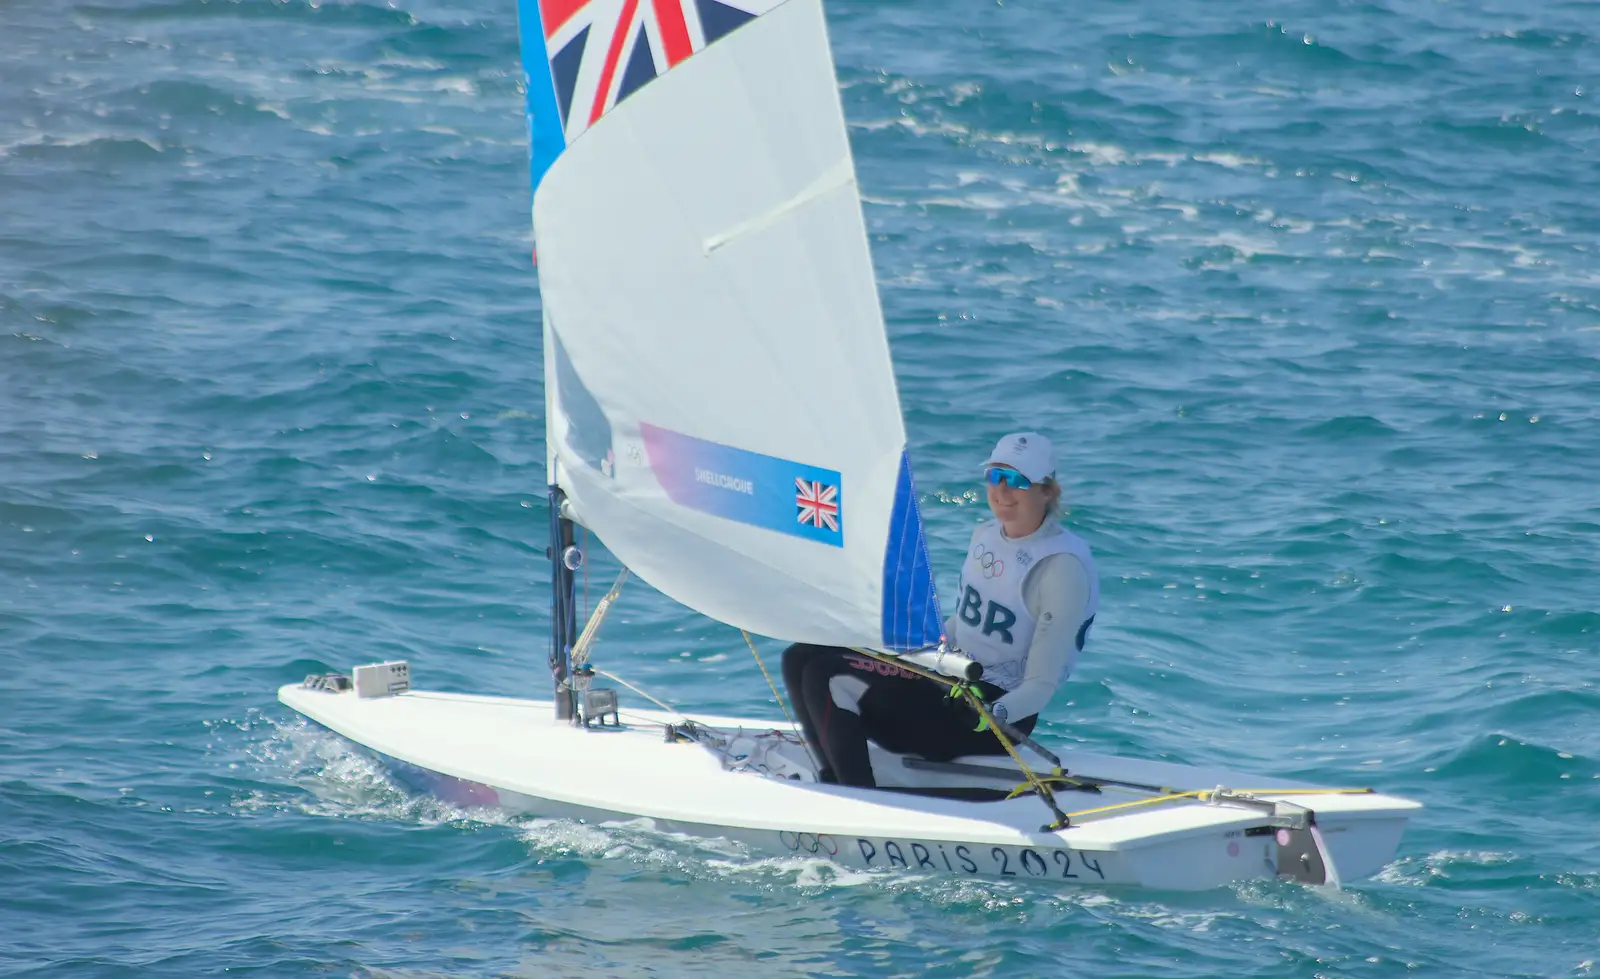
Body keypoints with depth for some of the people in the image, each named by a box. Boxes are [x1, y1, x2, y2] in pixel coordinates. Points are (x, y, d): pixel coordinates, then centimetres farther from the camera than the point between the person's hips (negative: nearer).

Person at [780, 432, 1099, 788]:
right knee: (801, 658, -2)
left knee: (829, 679, -23)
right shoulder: (987, 534, 10)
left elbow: (1041, 684, -19)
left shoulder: (1063, 567, -16)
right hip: (950, 679, 10)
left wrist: (994, 713, -36)